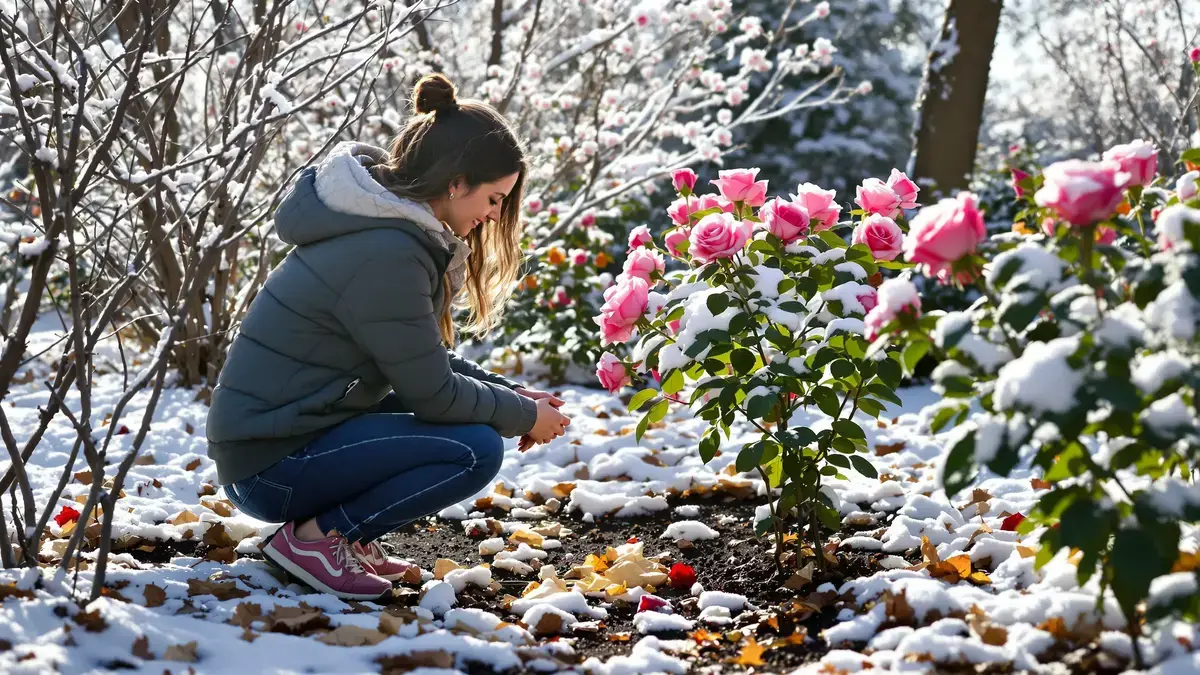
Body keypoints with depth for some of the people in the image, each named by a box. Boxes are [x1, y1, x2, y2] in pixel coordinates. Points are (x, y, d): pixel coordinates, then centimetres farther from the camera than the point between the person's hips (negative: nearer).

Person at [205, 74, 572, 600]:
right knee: (476, 449, -17)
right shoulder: (386, 254, -22)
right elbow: (434, 393, -17)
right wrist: (524, 415, -3)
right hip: (269, 465, -10)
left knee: (476, 410, 13)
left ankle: (348, 536, 9)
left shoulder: (387, 222, 8)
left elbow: (425, 362, 17)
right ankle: (314, 536, -8)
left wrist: (510, 394, 8)